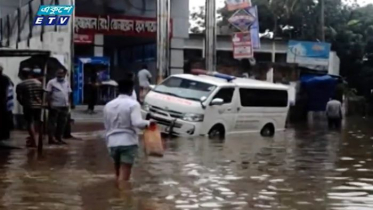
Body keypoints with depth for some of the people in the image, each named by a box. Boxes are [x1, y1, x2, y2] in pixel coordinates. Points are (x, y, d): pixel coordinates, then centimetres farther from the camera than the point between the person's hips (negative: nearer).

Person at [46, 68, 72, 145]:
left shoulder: (67, 83, 12)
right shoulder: (51, 82, -4)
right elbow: (48, 94, -5)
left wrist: (69, 104, 10)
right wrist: (49, 104, -11)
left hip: (64, 106, 6)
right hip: (55, 106, -6)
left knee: (62, 123, 9)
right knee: (52, 122, -3)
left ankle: (59, 138, 18)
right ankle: (51, 138, 0)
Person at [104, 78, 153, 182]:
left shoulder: (108, 105, 10)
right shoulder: (133, 104, -8)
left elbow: (106, 126, 14)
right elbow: (137, 123, -21)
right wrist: (148, 123, -3)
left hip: (113, 142, 6)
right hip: (128, 142, -5)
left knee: (119, 173, 19)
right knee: (124, 174, -7)